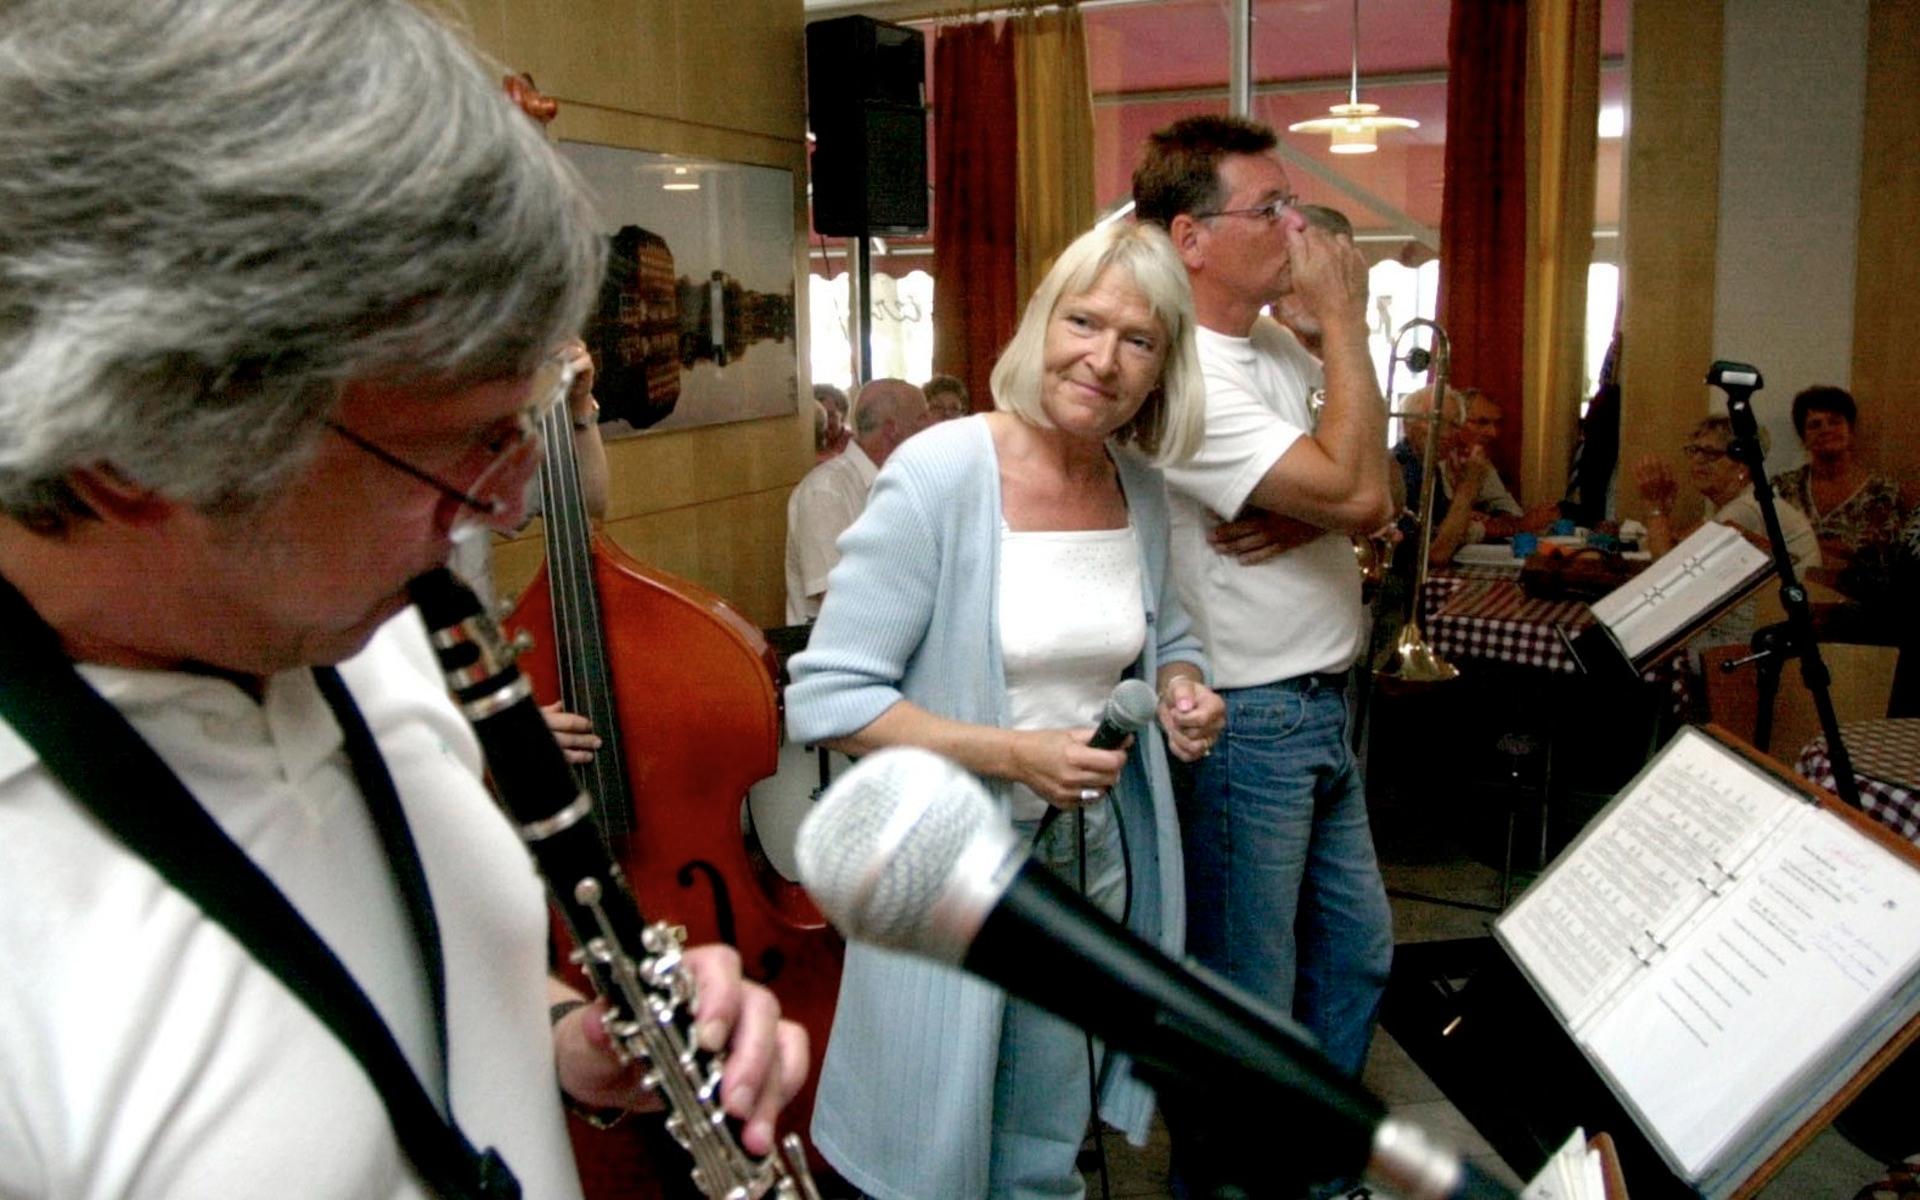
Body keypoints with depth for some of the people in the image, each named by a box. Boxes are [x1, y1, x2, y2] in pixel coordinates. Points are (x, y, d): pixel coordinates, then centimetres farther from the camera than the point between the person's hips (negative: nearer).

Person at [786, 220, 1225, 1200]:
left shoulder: (1141, 489, 0)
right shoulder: (940, 474, -19)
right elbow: (825, 697, -20)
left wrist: (1182, 687, -6)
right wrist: (1011, 754, -27)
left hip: (1095, 855, 6)